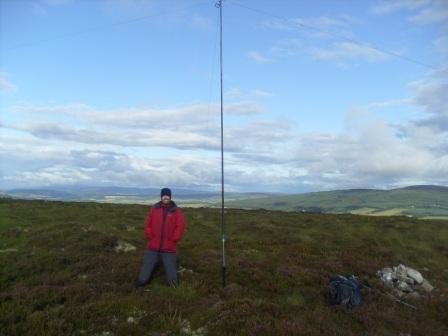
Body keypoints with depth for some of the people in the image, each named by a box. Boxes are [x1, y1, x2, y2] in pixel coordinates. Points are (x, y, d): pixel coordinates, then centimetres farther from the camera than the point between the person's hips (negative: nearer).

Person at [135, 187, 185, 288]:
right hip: (153, 247, 1)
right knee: (144, 275, 8)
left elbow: (180, 226, -5)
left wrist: (173, 240, -9)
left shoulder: (176, 211, 0)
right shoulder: (154, 209, 6)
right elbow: (148, 225, 6)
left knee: (171, 277, 7)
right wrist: (150, 237, -4)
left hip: (168, 249, -1)